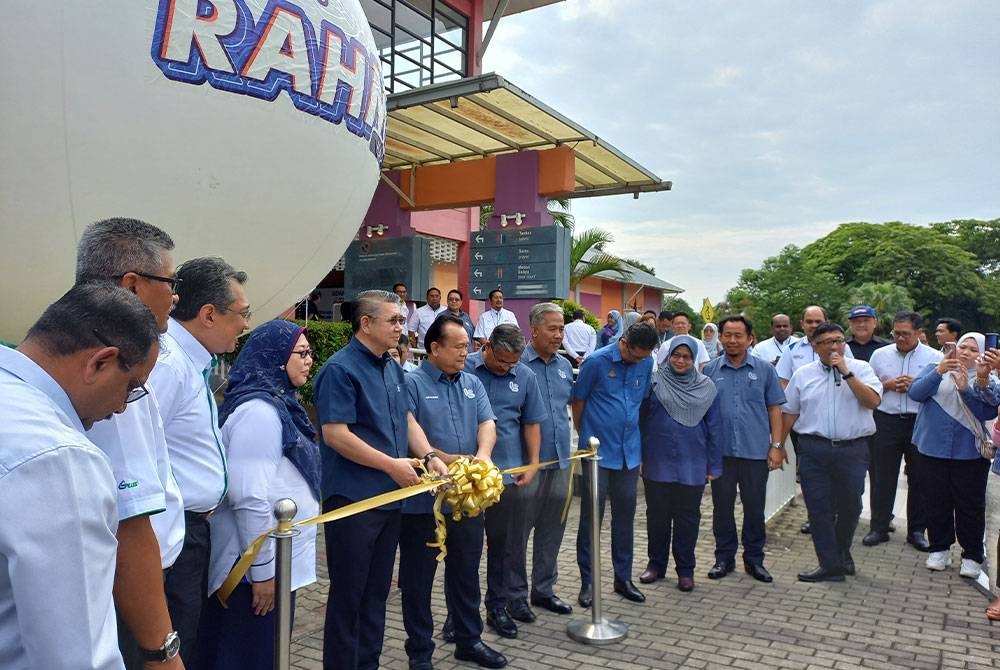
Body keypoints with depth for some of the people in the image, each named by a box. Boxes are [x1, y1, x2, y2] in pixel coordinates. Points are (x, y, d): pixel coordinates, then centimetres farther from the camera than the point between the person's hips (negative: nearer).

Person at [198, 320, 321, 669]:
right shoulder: (259, 410, -21)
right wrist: (262, 569, -21)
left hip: (275, 557, 9)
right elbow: (249, 497, -26)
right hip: (261, 563, -9)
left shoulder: (277, 403, 9)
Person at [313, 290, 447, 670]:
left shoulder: (393, 369, 11)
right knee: (348, 594, 4)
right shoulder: (340, 369, -15)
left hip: (390, 496, 8)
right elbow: (335, 434, -21)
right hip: (353, 499, -8)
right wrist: (392, 465, -17)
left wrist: (429, 457, -1)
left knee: (377, 591, 17)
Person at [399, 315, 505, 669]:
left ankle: (469, 640, 35)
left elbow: (487, 423, -1)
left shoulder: (473, 384, 9)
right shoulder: (411, 383, -9)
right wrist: (446, 460, -20)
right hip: (423, 500, -5)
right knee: (418, 577, 9)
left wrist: (483, 454, -21)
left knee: (467, 572, 18)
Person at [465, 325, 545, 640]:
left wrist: (533, 464, 5)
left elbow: (532, 423, 11)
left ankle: (512, 599, 28)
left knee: (511, 543, 12)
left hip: (512, 474, 3)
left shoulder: (525, 376, 5)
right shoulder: (463, 369, -4)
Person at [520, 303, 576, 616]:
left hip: (560, 461, 7)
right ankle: (514, 592, 20)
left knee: (552, 530, 15)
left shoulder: (565, 366, 11)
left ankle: (544, 589, 30)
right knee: (519, 528, 5)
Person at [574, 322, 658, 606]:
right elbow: (578, 401, -2)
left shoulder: (647, 363, 1)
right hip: (598, 451, -4)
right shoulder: (596, 361, -12)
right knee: (591, 516, 3)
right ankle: (587, 581, 15)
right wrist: (585, 437, 6)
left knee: (625, 515, 13)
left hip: (629, 451, 5)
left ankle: (623, 577, 27)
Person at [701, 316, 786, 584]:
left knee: (754, 508, 9)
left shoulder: (764, 370, 3)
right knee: (722, 507, 10)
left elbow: (774, 410, 4)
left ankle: (754, 559, 25)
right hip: (720, 451, 0)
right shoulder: (710, 370, 4)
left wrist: (776, 445, -2)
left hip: (756, 452, 0)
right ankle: (724, 557, 24)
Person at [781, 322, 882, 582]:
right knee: (819, 508, 1)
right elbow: (789, 412, 12)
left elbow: (873, 401, -11)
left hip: (852, 449, -1)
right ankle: (831, 565, 12)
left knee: (850, 506, 10)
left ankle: (842, 551, 36)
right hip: (814, 450, 1)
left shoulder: (860, 368, 3)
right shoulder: (803, 374, 8)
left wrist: (847, 373, -16)